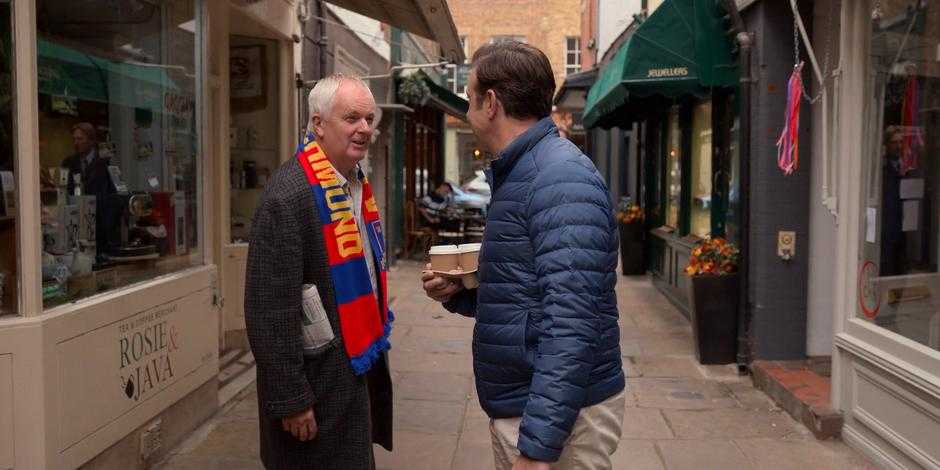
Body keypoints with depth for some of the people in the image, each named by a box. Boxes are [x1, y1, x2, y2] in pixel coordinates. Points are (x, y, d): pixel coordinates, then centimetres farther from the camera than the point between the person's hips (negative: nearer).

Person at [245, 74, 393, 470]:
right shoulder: (289, 196, -21)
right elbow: (269, 309, -23)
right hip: (321, 380, -9)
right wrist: (290, 400, -20)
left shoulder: (357, 185, 8)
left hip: (362, 366, 9)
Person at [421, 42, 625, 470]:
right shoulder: (518, 176, 13)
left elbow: (571, 322, -27)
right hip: (516, 409, 9)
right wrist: (460, 294, 4)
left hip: (556, 418, -9)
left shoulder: (561, 179, -19)